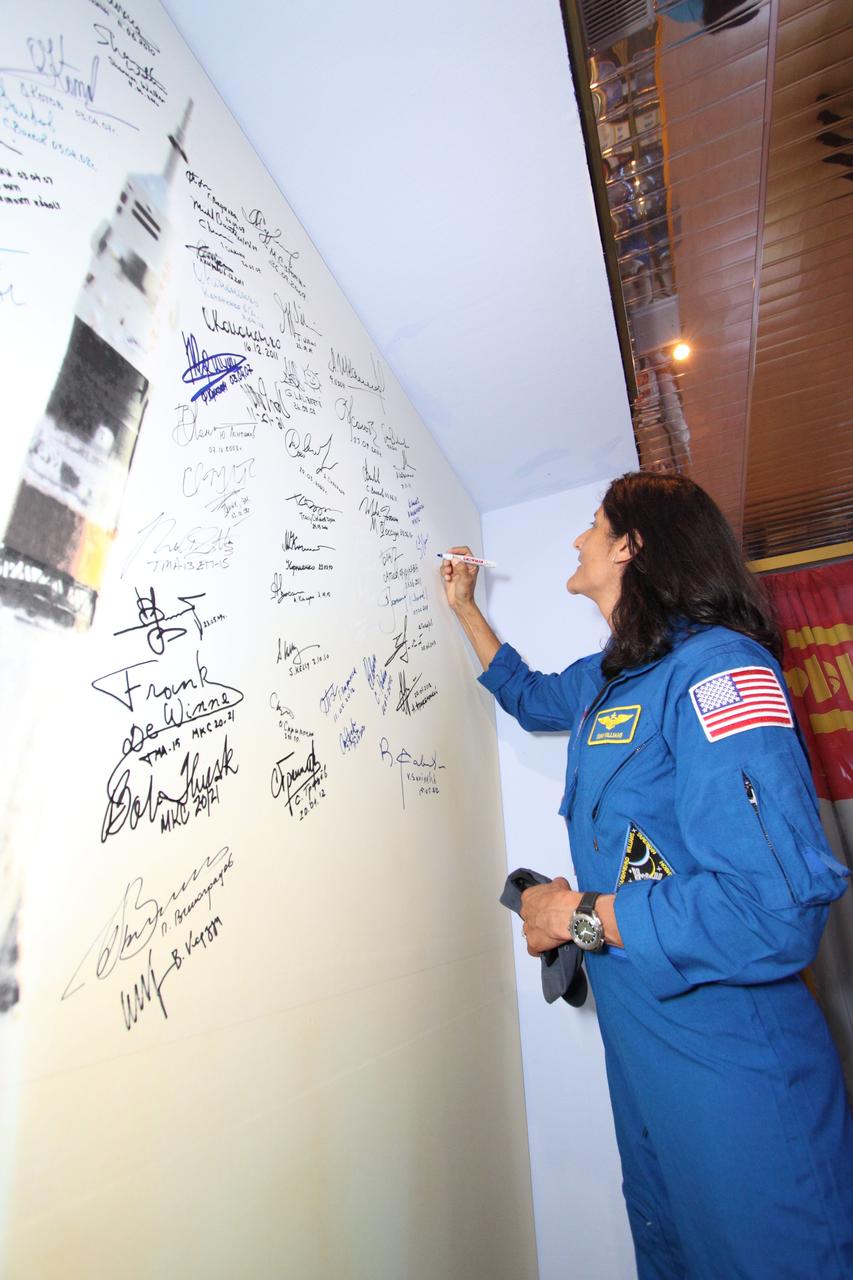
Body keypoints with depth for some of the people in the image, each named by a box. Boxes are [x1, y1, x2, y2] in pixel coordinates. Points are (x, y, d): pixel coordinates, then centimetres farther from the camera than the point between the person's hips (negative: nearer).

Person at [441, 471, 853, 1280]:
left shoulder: (715, 667, -25)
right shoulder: (606, 678, 4)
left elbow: (781, 905, -33)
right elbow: (531, 697, 25)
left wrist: (581, 916, -20)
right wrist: (463, 605, 26)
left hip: (729, 1054, -8)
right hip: (641, 1035, 9)